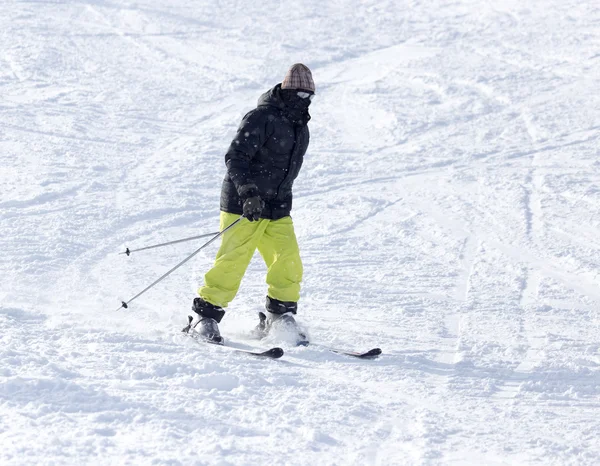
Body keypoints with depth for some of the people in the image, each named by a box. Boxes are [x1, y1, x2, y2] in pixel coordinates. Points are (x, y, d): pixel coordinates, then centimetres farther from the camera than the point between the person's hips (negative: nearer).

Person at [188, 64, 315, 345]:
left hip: (277, 209, 7)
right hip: (243, 206, -7)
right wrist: (248, 193, -30)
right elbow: (235, 158, -20)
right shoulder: (261, 119, -14)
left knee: (289, 263, -4)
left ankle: (279, 317, 9)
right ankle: (205, 317, 2)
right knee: (232, 263, -9)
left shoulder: (300, 128, 13)